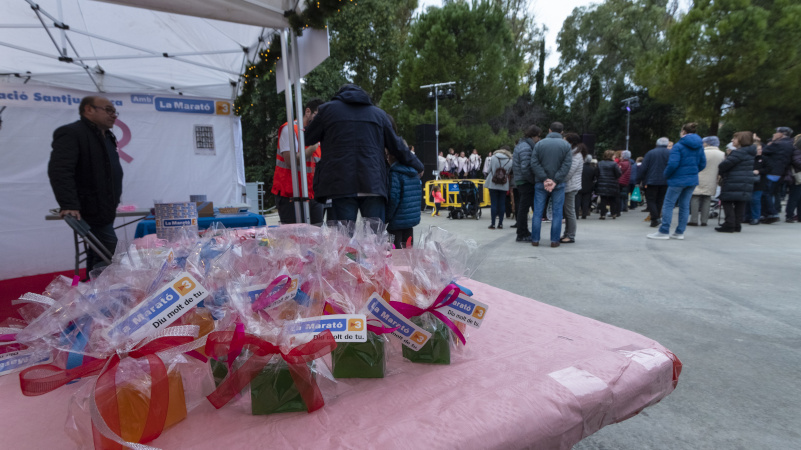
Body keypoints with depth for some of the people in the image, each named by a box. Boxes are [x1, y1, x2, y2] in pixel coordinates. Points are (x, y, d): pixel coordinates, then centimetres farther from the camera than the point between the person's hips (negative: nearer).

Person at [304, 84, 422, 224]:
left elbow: (308, 139, 19)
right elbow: (397, 147, 19)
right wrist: (417, 166, 31)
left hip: (340, 184, -1)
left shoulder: (327, 109, 13)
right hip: (373, 184, 2)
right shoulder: (379, 113, 18)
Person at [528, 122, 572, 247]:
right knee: (557, 212, 5)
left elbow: (534, 164, -7)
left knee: (538, 212, 5)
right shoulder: (566, 145, 0)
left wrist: (544, 179, -10)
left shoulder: (539, 144, 1)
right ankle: (554, 240, 6)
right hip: (559, 184, -1)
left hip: (540, 183, 1)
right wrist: (555, 181, -12)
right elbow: (566, 165, -9)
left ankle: (535, 239, 7)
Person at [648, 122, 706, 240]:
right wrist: (693, 172, 20)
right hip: (693, 180, 7)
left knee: (668, 205, -1)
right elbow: (703, 164, 11)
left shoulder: (679, 146, -12)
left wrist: (666, 175, -5)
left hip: (678, 179, -7)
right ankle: (680, 232, 13)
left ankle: (664, 232, -2)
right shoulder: (699, 146, 9)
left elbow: (673, 164, -19)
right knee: (685, 206, 9)